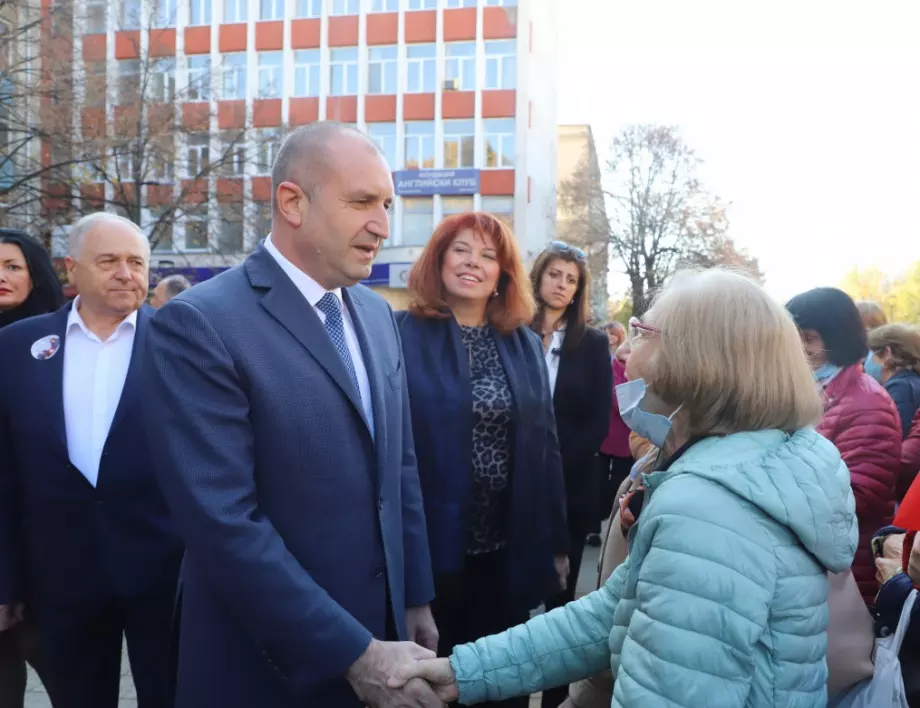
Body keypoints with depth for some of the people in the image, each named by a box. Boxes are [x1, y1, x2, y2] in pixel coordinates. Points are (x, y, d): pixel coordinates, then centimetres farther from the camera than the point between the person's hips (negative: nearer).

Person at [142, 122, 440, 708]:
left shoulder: (378, 316, 5)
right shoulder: (199, 325, -18)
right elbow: (224, 522, -23)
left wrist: (416, 597, 9)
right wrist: (354, 655, -21)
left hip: (382, 632, 6)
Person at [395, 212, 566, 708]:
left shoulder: (524, 344, 6)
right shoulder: (403, 335, -8)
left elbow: (545, 445, 7)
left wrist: (555, 542, 7)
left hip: (508, 549, 4)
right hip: (430, 546, -3)